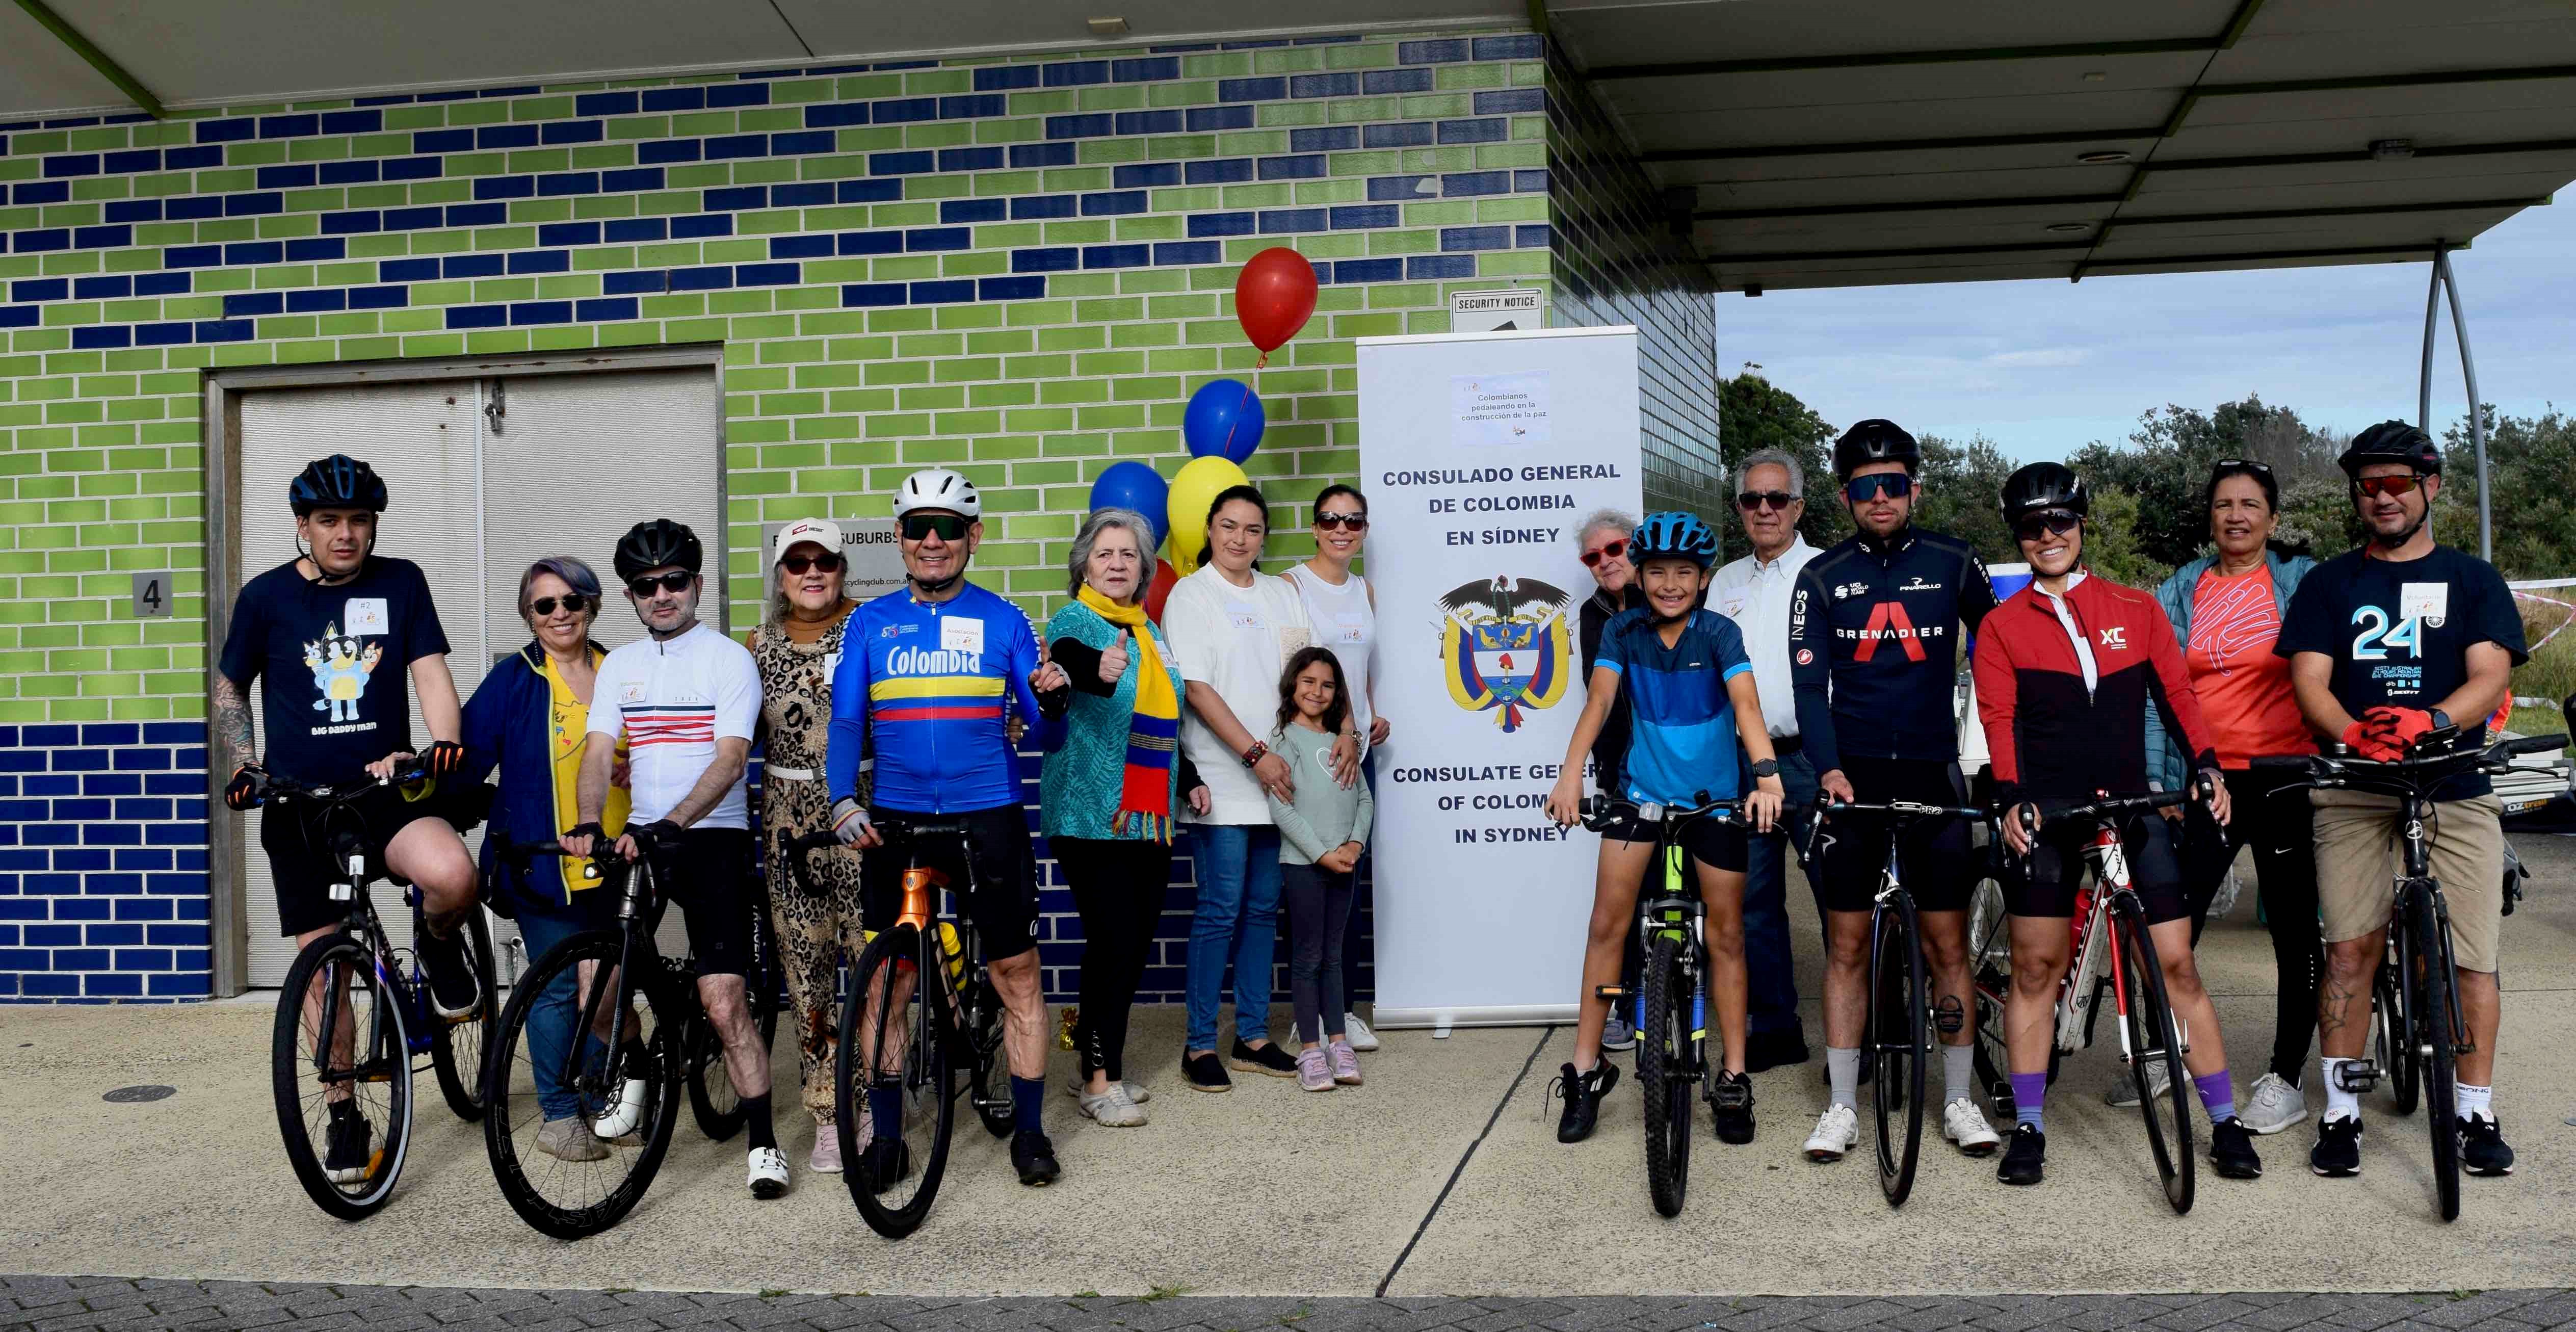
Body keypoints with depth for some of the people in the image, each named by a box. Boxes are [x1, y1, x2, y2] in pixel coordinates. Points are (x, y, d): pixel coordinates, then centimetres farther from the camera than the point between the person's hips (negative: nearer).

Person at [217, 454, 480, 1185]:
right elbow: (229, 691, 14)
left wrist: (443, 746, -19)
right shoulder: (266, 596, 2)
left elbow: (431, 672, -2)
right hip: (299, 802, 1)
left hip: (386, 790, -1)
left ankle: (438, 945, 5)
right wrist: (244, 764, 0)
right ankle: (344, 1113, 19)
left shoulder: (400, 583, 2)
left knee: (452, 876, -31)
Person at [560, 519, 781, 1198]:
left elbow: (729, 760, -14)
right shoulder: (619, 666, 11)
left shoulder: (729, 659, -3)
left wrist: (673, 824, -28)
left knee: (724, 1003, -13)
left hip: (713, 838, -5)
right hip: (640, 836, 5)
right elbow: (599, 752, 1)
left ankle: (764, 1145, -3)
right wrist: (589, 824, -18)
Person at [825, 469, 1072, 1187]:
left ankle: (1030, 1130, 14)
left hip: (989, 816, -1)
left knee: (1017, 974, 1)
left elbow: (1042, 730, 4)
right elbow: (846, 723, 5)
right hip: (894, 819, 1)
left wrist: (1054, 697, -19)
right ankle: (886, 1137, 15)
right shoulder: (869, 622, 8)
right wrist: (843, 802, -12)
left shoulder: (1004, 621, 5)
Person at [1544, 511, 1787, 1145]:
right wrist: (1570, 777, -32)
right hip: (1642, 788, 1)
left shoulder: (1720, 633, -14)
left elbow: (1745, 701, -28)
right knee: (1608, 923, -3)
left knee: (1725, 933, 4)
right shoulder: (1623, 629, -8)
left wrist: (1766, 775, -45)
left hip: (1714, 796, -1)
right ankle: (1586, 1069, 7)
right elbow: (1600, 698, -18)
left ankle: (1733, 1078, 13)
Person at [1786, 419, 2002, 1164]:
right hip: (1851, 775, 0)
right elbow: (1809, 684, -3)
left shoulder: (1952, 564, 3)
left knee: (1947, 942, 2)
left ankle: (1959, 1101, 14)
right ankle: (1842, 1107, 11)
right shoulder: (1822, 578, 3)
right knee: (1847, 944, 3)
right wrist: (1828, 768, -17)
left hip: (1932, 771, 0)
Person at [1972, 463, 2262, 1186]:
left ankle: (2225, 1124, 8)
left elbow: (2177, 691, 10)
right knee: (2036, 967, 1)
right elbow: (2000, 718, -1)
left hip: (2130, 803, 1)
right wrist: (2011, 798, -15)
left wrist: (2207, 766, -5)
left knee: (2176, 964, -2)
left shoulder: (2137, 609, 12)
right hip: (2045, 812, -1)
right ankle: (2028, 1127, 11)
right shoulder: (2002, 626, 7)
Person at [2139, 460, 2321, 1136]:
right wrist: (2152, 776, -1)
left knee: (2294, 928, 4)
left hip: (2283, 778, -2)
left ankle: (2285, 1078, 13)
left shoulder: (2303, 583, 3)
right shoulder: (2180, 593, 9)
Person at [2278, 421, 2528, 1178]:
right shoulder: (2329, 584, 13)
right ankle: (2340, 1112, 1)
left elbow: (2491, 677, -1)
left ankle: (2476, 1114, 9)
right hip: (2354, 790, 0)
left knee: (2471, 958, -3)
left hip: (2456, 789, 0)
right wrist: (2354, 733, -21)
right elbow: (2310, 679, 1)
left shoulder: (2472, 580, 12)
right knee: (2351, 948, -6)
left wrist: (2428, 720, -23)